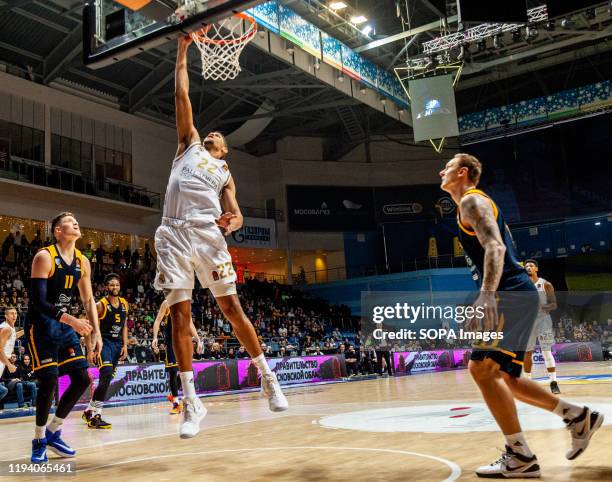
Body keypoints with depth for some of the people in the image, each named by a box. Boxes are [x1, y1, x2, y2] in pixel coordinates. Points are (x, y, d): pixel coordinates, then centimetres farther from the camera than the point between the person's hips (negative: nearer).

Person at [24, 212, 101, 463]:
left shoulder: (82, 262, 5)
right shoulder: (44, 256, -15)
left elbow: (88, 300, 11)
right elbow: (38, 301, -22)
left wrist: (96, 333, 3)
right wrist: (70, 319, -33)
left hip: (65, 325, 7)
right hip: (40, 325, -6)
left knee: (82, 378, 0)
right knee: (49, 381, -12)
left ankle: (53, 433, 17)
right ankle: (39, 441, 9)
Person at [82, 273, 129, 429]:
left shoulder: (124, 304, 8)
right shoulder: (101, 305, -10)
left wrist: (125, 345, 7)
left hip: (117, 344, 7)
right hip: (104, 342, -7)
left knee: (107, 379, 10)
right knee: (107, 375, -23)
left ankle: (89, 411, 24)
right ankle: (94, 415, -17)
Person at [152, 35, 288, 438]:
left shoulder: (225, 174, 23)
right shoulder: (190, 144, 24)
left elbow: (236, 214, 11)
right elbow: (182, 96, 19)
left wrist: (232, 221, -12)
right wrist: (182, 54, 20)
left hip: (208, 233, 0)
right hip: (174, 235, 0)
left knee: (232, 307, -1)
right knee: (180, 315, -4)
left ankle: (268, 378, 13)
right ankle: (192, 401, 1)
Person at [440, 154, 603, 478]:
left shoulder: (471, 200, -6)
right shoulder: (473, 204, 24)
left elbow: (495, 247, -23)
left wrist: (487, 294, -35)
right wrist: (487, 297, 30)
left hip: (511, 295, -10)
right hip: (510, 296, 10)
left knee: (482, 369, -16)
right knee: (505, 378, 14)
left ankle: (520, 457, -10)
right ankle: (578, 417, 21)